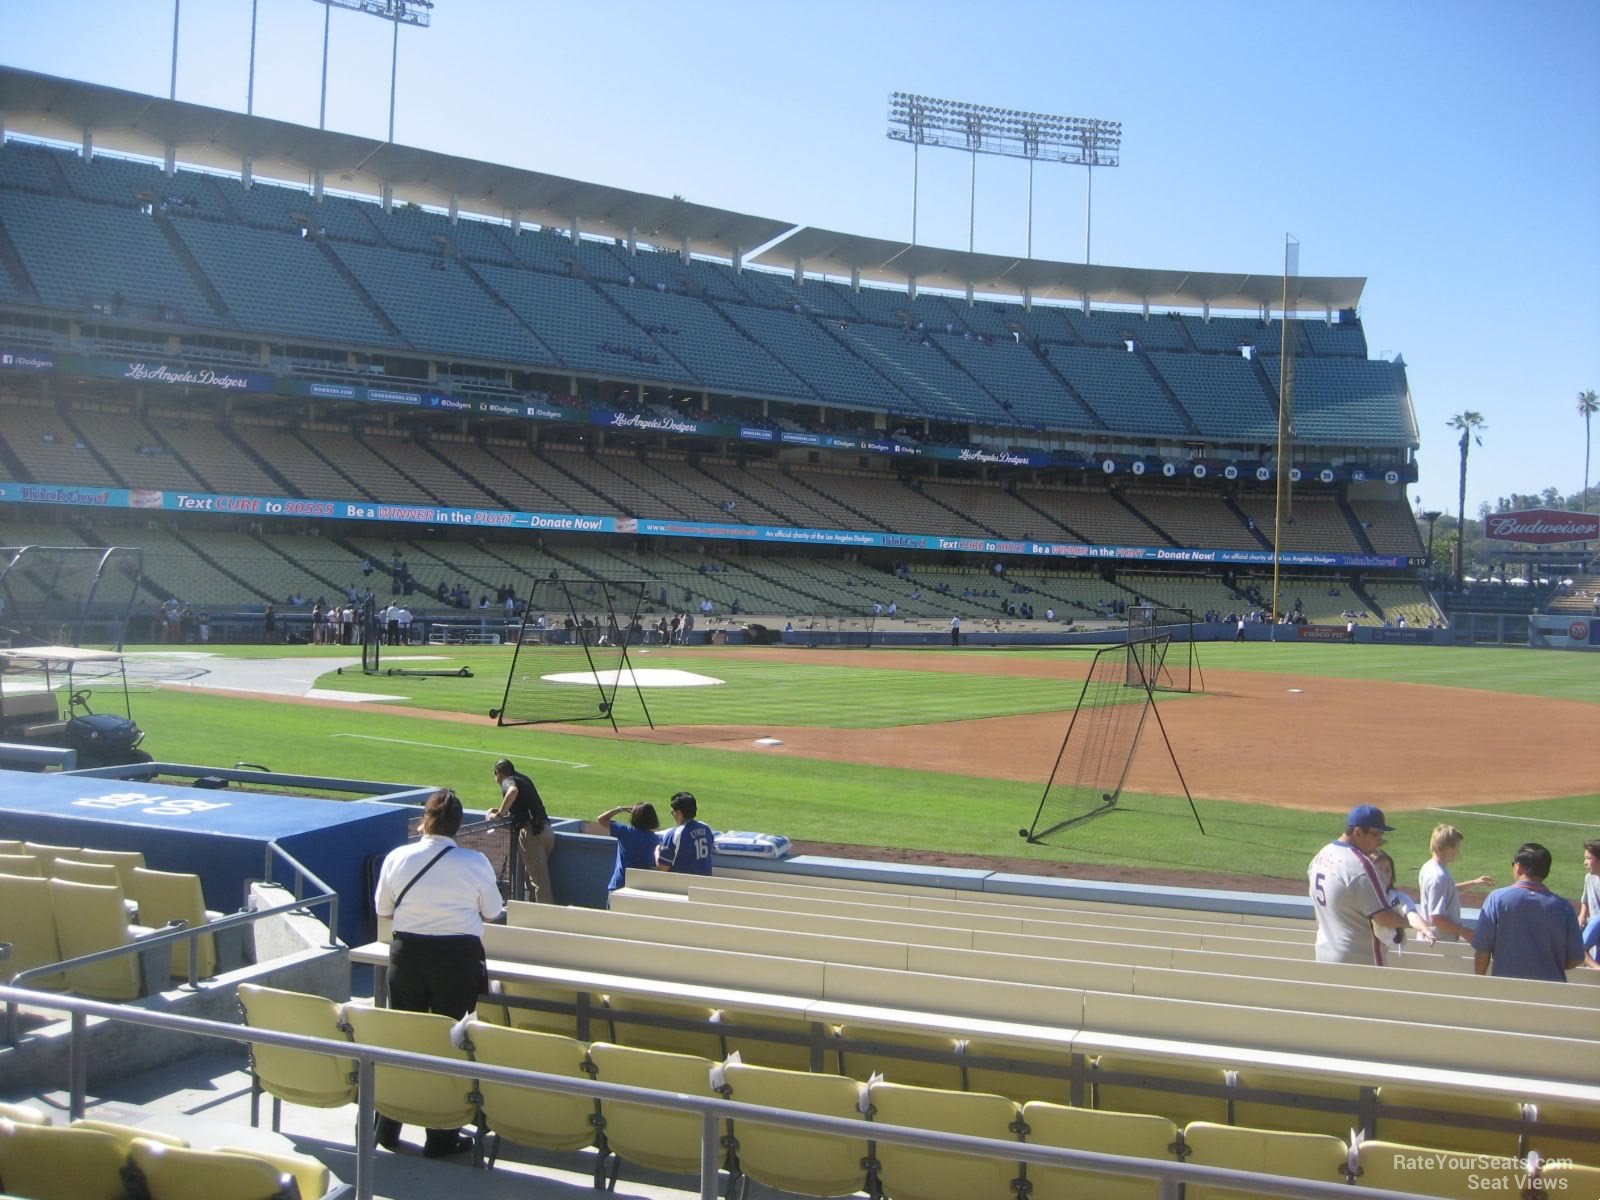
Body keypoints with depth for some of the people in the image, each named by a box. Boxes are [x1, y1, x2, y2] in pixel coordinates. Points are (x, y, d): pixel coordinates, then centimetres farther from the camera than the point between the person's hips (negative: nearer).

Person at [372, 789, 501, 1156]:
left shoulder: (397, 858, -6)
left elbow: (383, 910, 5)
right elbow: (493, 911, 2)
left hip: (407, 953, 2)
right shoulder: (475, 863, -11)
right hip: (460, 957, -2)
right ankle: (441, 1137, 14)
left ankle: (388, 1130, 28)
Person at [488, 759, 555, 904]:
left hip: (532, 832, -8)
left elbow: (513, 791, -26)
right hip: (546, 829, 8)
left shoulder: (508, 781, -1)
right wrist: (502, 811, 31)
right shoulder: (523, 779, 24)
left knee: (539, 881, -7)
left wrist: (500, 813, -15)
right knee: (530, 874, 21)